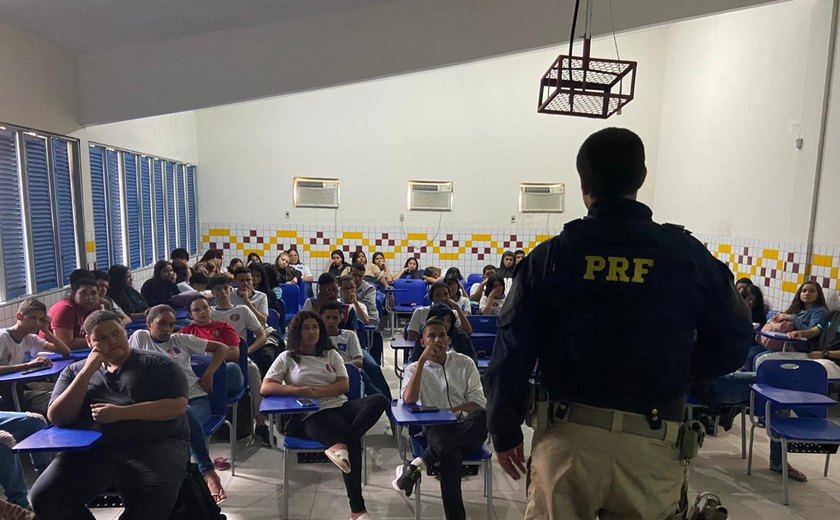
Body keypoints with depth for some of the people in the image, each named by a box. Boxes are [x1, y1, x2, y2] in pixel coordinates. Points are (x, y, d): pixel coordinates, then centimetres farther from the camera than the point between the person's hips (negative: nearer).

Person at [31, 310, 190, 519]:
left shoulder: (157, 364, 7)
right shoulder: (75, 371, 19)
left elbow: (178, 406, -5)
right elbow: (57, 418, 6)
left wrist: (121, 413, -11)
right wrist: (87, 372, -3)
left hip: (154, 445, -4)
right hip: (91, 450, 4)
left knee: (153, 502, -31)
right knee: (44, 496, -20)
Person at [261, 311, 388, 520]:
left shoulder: (331, 355, 20)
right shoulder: (287, 358, 11)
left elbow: (344, 385, 9)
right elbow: (265, 388, 0)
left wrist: (317, 392, -8)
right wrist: (298, 391, -14)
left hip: (341, 406, 5)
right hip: (312, 416, -4)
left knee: (380, 401, -25)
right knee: (353, 441, -31)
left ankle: (339, 445, -37)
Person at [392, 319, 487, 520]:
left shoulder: (465, 363, 13)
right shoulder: (415, 368, 11)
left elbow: (479, 402, 5)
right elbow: (408, 400, -9)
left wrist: (449, 411, -12)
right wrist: (422, 360, -10)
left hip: (467, 430, 2)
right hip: (436, 429, -2)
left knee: (482, 416, -37)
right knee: (451, 452, -41)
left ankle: (417, 465, -39)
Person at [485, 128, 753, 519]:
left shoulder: (550, 256, -6)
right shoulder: (690, 256, -4)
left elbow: (511, 353, -6)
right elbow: (732, 344, 6)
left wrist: (504, 432, 6)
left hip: (567, 436, -1)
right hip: (651, 444, 2)